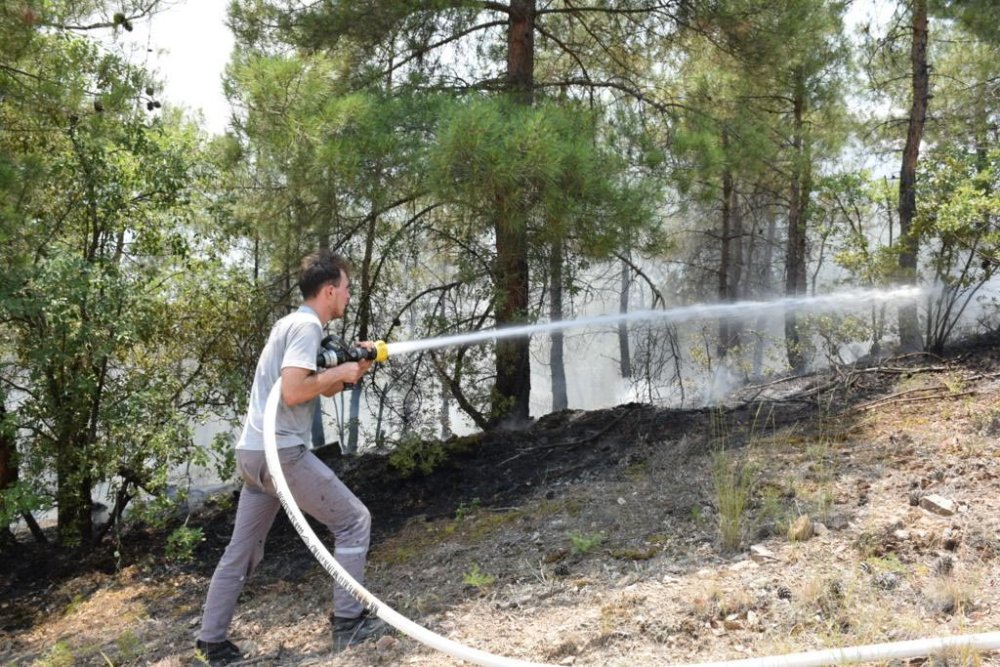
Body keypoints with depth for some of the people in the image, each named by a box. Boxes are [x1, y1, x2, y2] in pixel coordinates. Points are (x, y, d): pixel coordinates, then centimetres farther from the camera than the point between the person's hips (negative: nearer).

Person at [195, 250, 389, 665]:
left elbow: (322, 390, 26)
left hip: (255, 452, 10)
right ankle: (348, 623, 2)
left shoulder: (295, 323, 20)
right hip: (280, 451, -10)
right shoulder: (306, 325, -11)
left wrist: (353, 366, 10)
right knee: (353, 521, -1)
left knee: (243, 549, 16)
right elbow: (293, 392, -23)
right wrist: (339, 372, -10)